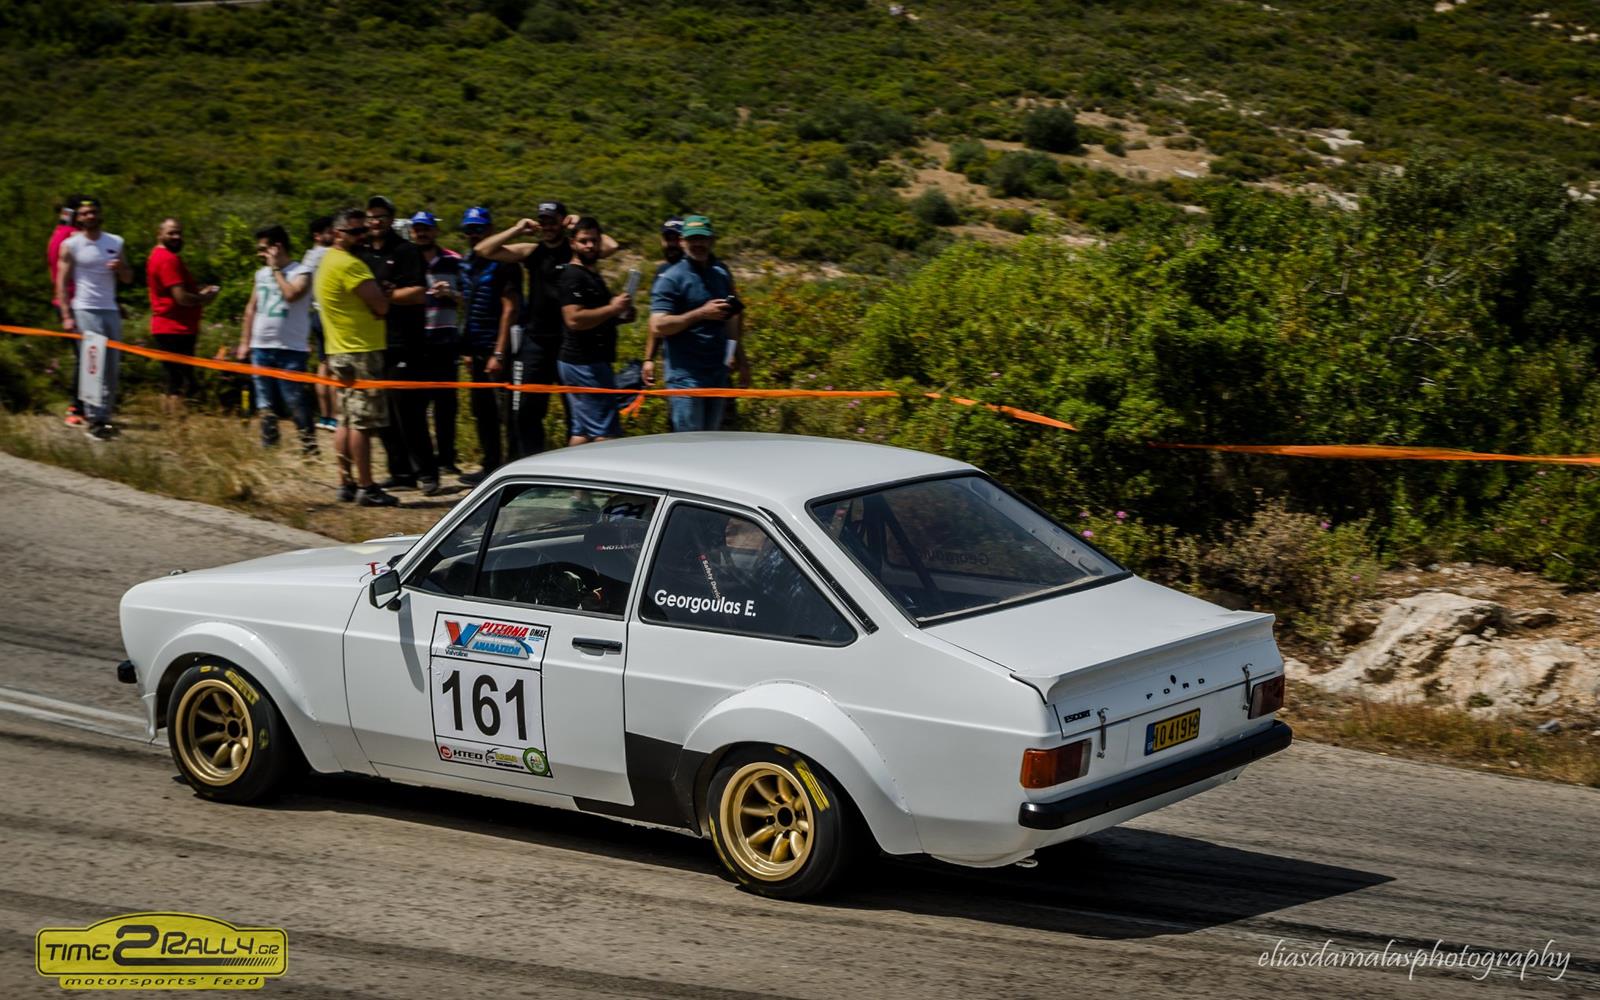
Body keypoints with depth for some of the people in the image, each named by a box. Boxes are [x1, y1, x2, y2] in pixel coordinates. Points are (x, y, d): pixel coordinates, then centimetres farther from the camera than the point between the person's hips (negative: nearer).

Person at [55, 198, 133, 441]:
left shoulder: (115, 243, 12)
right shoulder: (70, 245, 1)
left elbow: (128, 279, 16)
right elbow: (62, 282, -2)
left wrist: (120, 268, -8)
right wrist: (66, 316, -10)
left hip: (111, 311, 5)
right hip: (85, 310, -4)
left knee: (112, 367, 2)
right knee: (92, 366, -12)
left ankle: (105, 416, 8)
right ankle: (93, 419, -12)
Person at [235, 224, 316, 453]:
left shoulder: (301, 272, -6)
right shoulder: (261, 273, 13)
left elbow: (291, 294, -26)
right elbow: (251, 308, 18)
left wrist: (276, 269, -14)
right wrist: (244, 342, 16)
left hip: (290, 350, -6)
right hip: (261, 348, 6)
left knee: (296, 404, -7)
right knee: (266, 405, 11)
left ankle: (309, 448, -1)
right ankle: (268, 447, 18)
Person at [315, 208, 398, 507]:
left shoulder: (329, 261, 17)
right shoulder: (348, 264, -16)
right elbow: (381, 305, -16)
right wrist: (383, 296, 3)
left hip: (340, 351, 10)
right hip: (360, 352, -10)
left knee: (347, 421, 13)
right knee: (362, 422, -9)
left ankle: (346, 483, 16)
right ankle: (366, 488, -8)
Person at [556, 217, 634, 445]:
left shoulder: (591, 274, 19)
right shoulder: (573, 276, -12)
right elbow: (574, 319, -24)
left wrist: (618, 316, 12)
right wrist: (612, 309, -21)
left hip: (590, 362, 10)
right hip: (584, 363, -10)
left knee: (582, 431, 11)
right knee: (606, 434, -12)